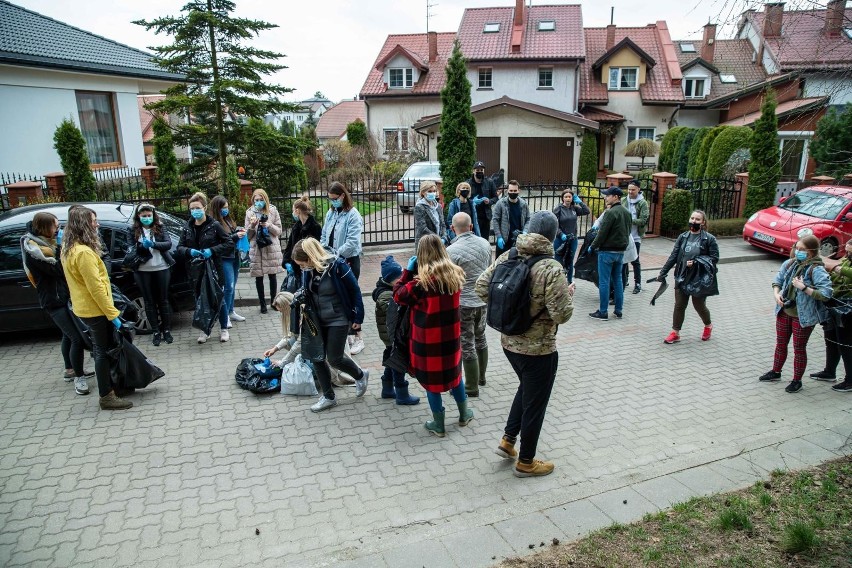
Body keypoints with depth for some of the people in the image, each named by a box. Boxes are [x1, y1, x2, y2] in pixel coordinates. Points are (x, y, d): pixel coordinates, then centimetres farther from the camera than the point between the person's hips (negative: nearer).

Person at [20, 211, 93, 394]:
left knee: (69, 335, 20)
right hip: (54, 301, -10)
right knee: (77, 338, -12)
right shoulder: (33, 249, -18)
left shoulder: (47, 242, 11)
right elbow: (58, 270, -22)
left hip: (64, 296, 10)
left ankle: (70, 371, 35)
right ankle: (79, 377, -1)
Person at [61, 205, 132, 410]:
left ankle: (107, 388, 33)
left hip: (84, 308, 10)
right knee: (103, 351, -1)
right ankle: (106, 397, 7)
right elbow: (96, 287, -25)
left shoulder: (68, 248, 8)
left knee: (100, 350, 20)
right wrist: (112, 314, -20)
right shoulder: (84, 252, -24)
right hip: (95, 310, -10)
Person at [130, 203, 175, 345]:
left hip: (162, 269, 0)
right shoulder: (134, 231, 3)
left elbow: (168, 244, -10)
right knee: (149, 301, 7)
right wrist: (143, 246, -24)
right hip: (143, 271, 0)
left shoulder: (160, 228, 3)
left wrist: (153, 244, -26)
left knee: (163, 300, 8)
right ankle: (156, 332, 16)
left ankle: (167, 330, 18)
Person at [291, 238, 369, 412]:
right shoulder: (308, 270, -3)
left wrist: (358, 317, -12)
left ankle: (360, 375, 29)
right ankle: (328, 397, 23)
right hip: (318, 321, 6)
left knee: (334, 358, -2)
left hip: (338, 320, -6)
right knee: (316, 358, 6)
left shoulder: (337, 266, -21)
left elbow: (355, 291, -14)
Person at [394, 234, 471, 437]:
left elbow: (398, 296, -9)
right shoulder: (455, 275, -5)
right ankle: (464, 414, 40)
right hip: (451, 336, 5)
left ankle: (439, 425, 23)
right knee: (453, 372, 24)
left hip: (428, 339, -5)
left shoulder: (421, 281, -21)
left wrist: (408, 270, -5)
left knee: (431, 378, 10)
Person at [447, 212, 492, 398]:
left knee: (467, 345, 4)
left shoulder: (452, 250, -19)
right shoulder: (485, 243, -1)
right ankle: (481, 377, 38)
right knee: (480, 338, 22)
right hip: (483, 300, 7)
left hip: (463, 303, -6)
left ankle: (472, 387, 14)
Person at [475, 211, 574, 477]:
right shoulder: (552, 269, -23)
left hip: (509, 341, 6)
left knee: (526, 388, 30)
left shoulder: (508, 257, -5)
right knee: (535, 403, 12)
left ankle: (507, 440, 33)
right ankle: (526, 462, 29)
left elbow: (481, 286, -1)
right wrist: (569, 294, -3)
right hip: (538, 348, -6)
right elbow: (562, 315, -22)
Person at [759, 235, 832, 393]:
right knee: (780, 344, 21)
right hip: (784, 312, 6)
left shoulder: (816, 270, -20)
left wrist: (804, 287, -29)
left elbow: (825, 293, -25)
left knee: (799, 349, 9)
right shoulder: (790, 263, -2)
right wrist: (777, 294, -5)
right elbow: (778, 280, 11)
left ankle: (797, 380, 26)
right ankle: (775, 372, 40)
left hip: (803, 316, -6)